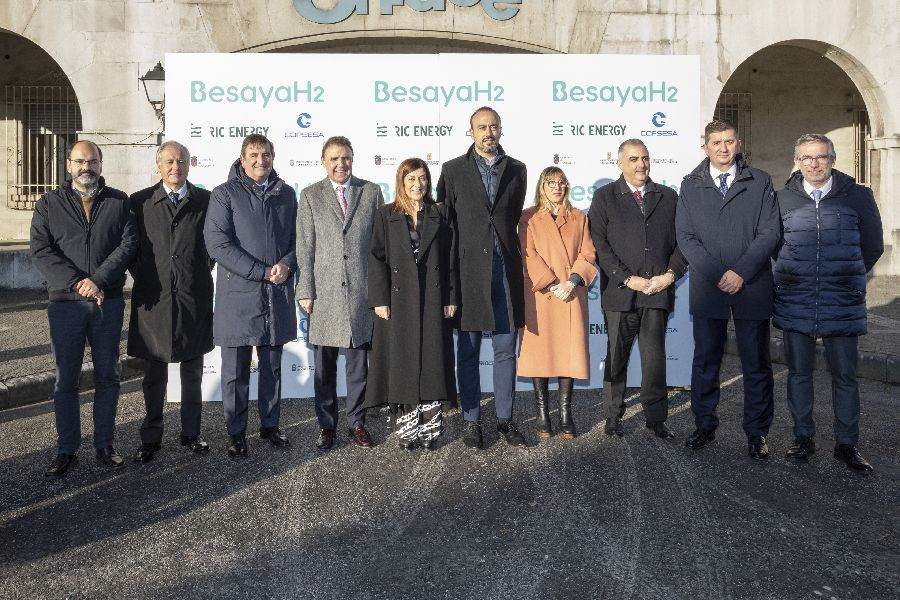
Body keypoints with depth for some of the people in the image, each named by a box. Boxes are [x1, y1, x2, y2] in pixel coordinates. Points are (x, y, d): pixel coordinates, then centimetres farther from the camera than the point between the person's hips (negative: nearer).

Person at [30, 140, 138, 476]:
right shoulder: (49, 204, 6)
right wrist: (77, 282, -17)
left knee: (108, 376, 8)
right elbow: (41, 251, -4)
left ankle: (105, 444, 20)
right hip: (65, 304, 0)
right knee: (66, 379, 5)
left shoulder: (119, 202, 6)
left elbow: (128, 244, -5)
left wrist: (99, 280, -17)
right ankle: (67, 450, 17)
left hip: (109, 303, 1)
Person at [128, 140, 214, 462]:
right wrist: (142, 276, 2)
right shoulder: (140, 202, 4)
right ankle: (151, 438, 20)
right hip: (154, 299, 0)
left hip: (194, 299, 0)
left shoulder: (205, 200, 3)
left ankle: (191, 433, 23)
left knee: (192, 372, 11)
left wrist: (202, 272, 5)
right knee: (154, 375, 8)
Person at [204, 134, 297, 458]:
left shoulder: (286, 193, 11)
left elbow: (297, 237, 14)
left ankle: (270, 425, 29)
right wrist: (262, 271, -16)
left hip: (278, 295, 4)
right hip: (238, 296, -3)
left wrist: (286, 265, -8)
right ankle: (236, 432, 19)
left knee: (272, 367, 14)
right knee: (236, 370, 6)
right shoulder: (225, 194, -2)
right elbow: (217, 243, -12)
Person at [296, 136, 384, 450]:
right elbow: (304, 248, 2)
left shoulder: (371, 192, 7)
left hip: (362, 292, 1)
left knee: (358, 363, 9)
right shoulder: (310, 196, 5)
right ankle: (327, 425, 22)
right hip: (324, 294, 0)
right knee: (325, 367, 8)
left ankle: (357, 422, 23)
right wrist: (305, 291, -4)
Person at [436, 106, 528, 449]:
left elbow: (515, 216, 16)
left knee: (506, 350, 7)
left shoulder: (516, 170, 10)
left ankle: (505, 418, 20)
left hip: (505, 270, 2)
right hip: (469, 271, -2)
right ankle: (471, 420, 17)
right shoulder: (453, 170, 4)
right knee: (468, 352, 5)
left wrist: (506, 250, 12)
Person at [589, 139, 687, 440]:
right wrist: (629, 279, -10)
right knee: (616, 356, 7)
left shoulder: (668, 197, 14)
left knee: (655, 358, 4)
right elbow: (600, 244, -3)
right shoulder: (604, 197, 6)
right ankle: (613, 416, 19)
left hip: (659, 289, 2)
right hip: (620, 291, -1)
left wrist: (670, 274, -5)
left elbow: (682, 240, 11)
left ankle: (656, 418, 16)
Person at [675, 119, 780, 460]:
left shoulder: (760, 182, 6)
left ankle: (757, 432, 18)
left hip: (752, 288, 0)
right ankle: (705, 425, 22)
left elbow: (770, 232, -2)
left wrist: (741, 272, -14)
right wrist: (716, 275, -11)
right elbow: (685, 237, 0)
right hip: (707, 288, 1)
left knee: (756, 364, 6)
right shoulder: (691, 185, 8)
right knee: (705, 362, 8)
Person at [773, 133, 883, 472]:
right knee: (798, 373, 8)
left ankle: (846, 444, 18)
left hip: (843, 304, -1)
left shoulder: (858, 197, 1)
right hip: (794, 303, 1)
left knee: (845, 376, 6)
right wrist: (796, 277, 11)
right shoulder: (782, 199, 3)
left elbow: (872, 247, 10)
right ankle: (803, 438, 22)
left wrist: (848, 280, 12)